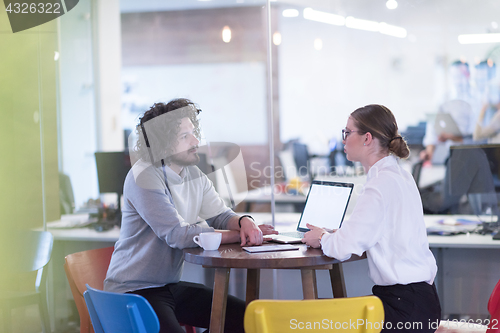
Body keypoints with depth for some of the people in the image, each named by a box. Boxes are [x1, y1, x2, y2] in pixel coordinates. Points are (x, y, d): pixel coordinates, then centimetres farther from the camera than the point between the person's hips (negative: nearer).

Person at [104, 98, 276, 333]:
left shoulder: (193, 173, 8)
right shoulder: (144, 177, -19)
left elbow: (220, 216, 7)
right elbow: (178, 234, -25)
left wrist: (245, 222, -18)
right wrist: (241, 236, -21)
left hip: (172, 285, 8)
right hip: (134, 292, -8)